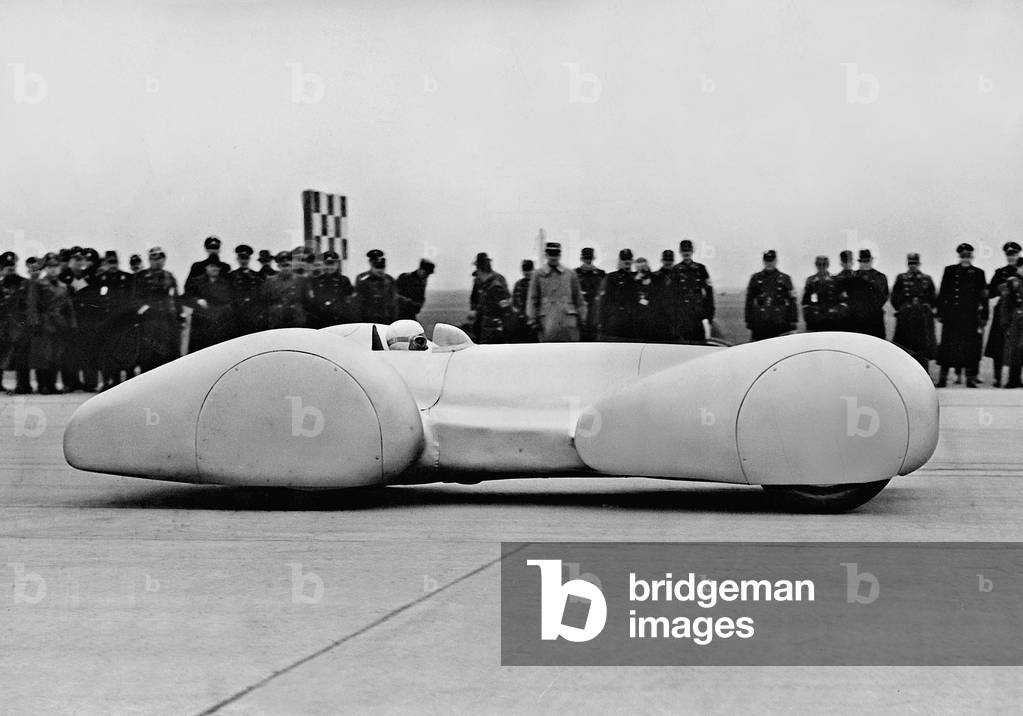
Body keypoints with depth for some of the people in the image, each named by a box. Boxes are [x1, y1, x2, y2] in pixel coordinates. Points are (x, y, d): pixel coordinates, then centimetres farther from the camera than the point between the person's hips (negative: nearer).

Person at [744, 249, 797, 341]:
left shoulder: (784, 279, 7)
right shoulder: (756, 278, 9)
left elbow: (791, 302, 6)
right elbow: (749, 302, 11)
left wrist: (792, 324, 0)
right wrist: (749, 323, 5)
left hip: (780, 323, 0)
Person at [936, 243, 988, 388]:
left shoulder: (978, 273, 9)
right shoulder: (950, 271, 9)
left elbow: (983, 298, 8)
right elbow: (942, 293, 8)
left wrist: (983, 319, 2)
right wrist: (940, 313, 1)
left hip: (971, 316, 0)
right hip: (952, 315, 0)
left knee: (970, 347, -1)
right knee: (948, 346, -1)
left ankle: (971, 378, 5)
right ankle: (943, 377, 4)